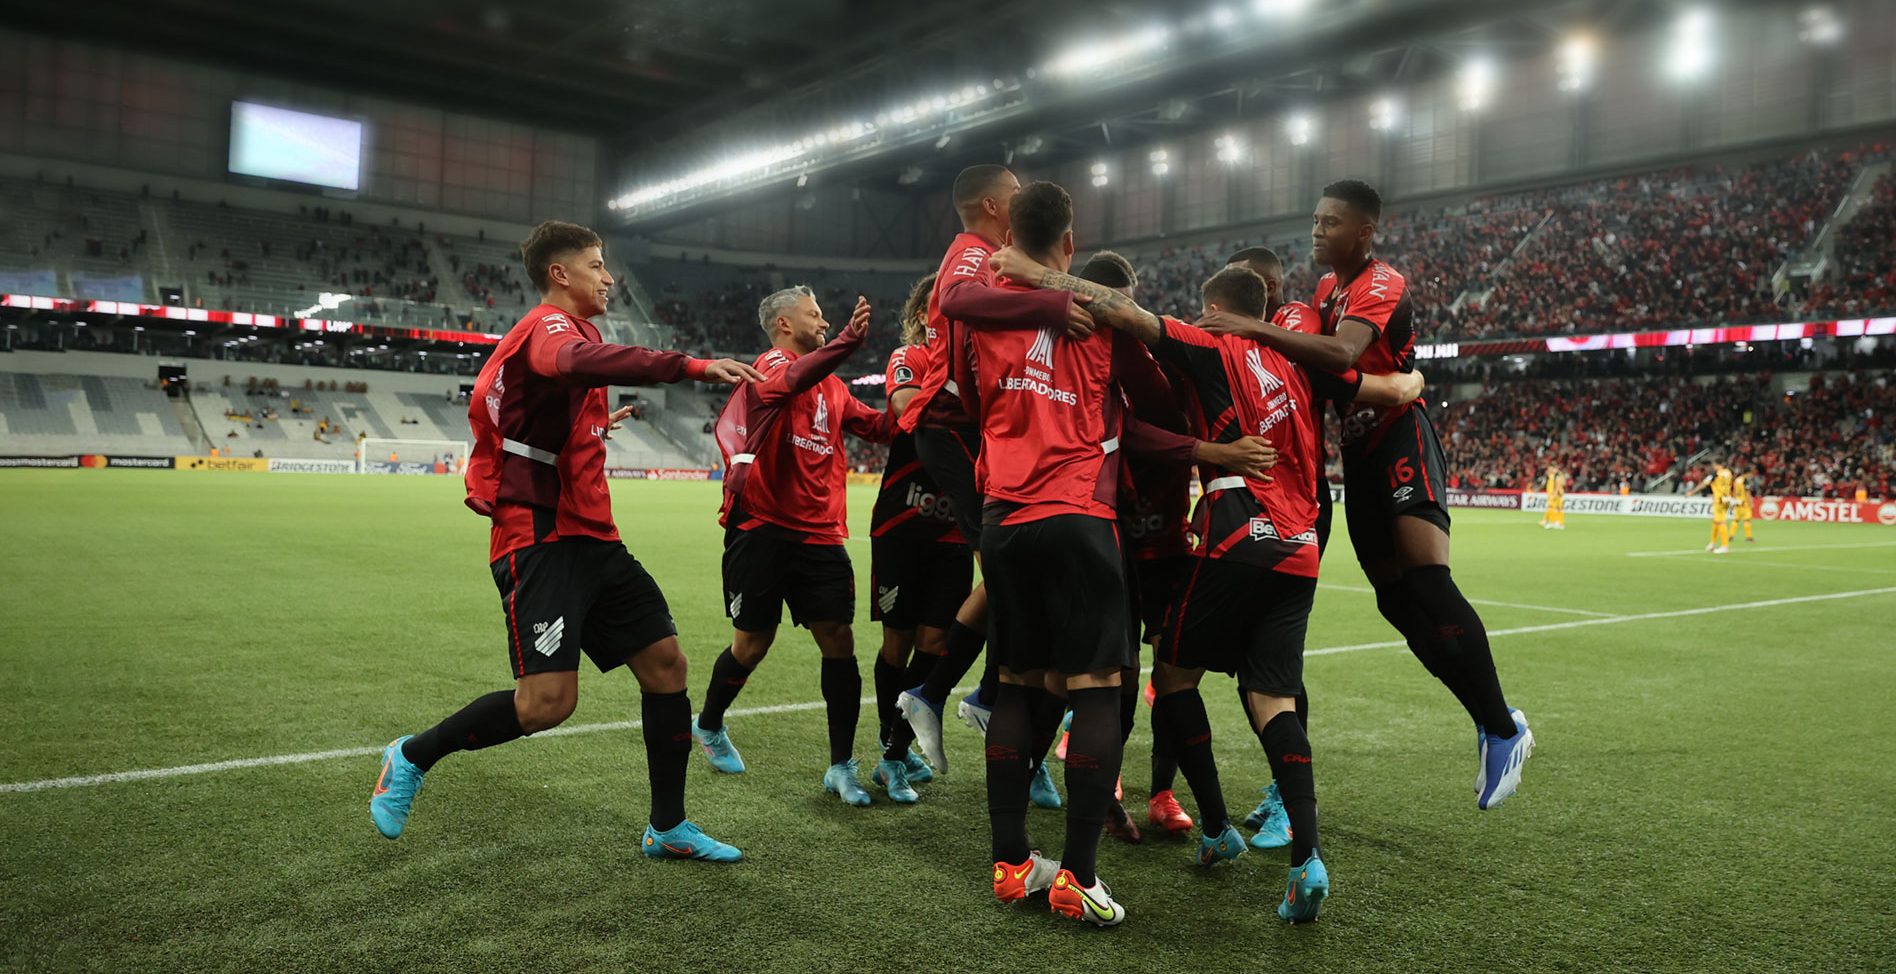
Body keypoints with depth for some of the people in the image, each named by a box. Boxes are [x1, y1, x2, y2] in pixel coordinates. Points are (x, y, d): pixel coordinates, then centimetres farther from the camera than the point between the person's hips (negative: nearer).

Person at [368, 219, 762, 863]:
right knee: (548, 701, -15)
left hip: (590, 538, 10)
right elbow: (581, 363, -36)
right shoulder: (549, 325, -11)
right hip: (541, 540, -10)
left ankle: (667, 828, 15)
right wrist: (694, 367, -42)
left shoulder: (564, 328, 21)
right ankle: (413, 756, 11)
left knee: (664, 662, 4)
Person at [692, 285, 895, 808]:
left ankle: (841, 766, 4)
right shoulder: (770, 366, -6)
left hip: (820, 534, 6)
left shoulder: (832, 386, 16)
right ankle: (708, 725, 34)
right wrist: (849, 341, -44)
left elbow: (882, 425, 16)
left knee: (838, 641, -4)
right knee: (752, 644, 5)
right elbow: (792, 381, -30)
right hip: (762, 529, -5)